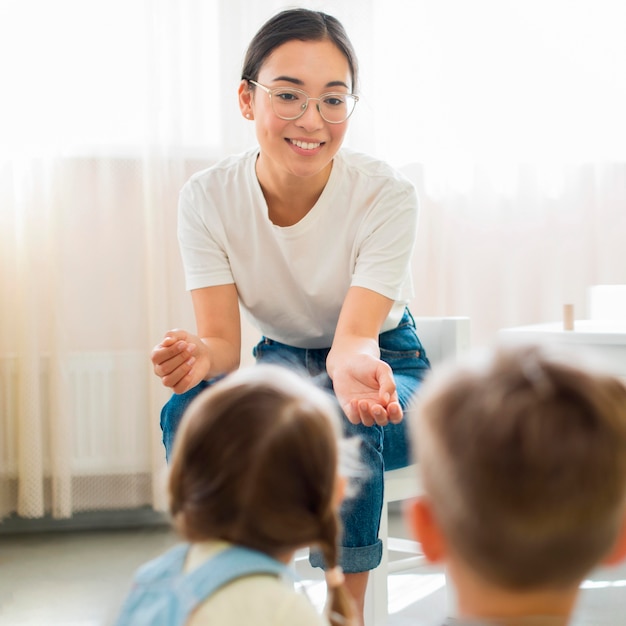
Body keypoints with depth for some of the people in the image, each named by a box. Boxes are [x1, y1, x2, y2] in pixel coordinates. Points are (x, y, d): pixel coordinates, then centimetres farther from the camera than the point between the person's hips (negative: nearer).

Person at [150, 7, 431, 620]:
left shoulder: (386, 195, -21)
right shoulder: (208, 196, -14)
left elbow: (355, 334, -29)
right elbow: (222, 338, -19)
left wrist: (356, 365, -54)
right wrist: (198, 354, -44)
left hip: (382, 362, -2)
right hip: (281, 363, 2)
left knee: (342, 417, -36)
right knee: (191, 409, -29)